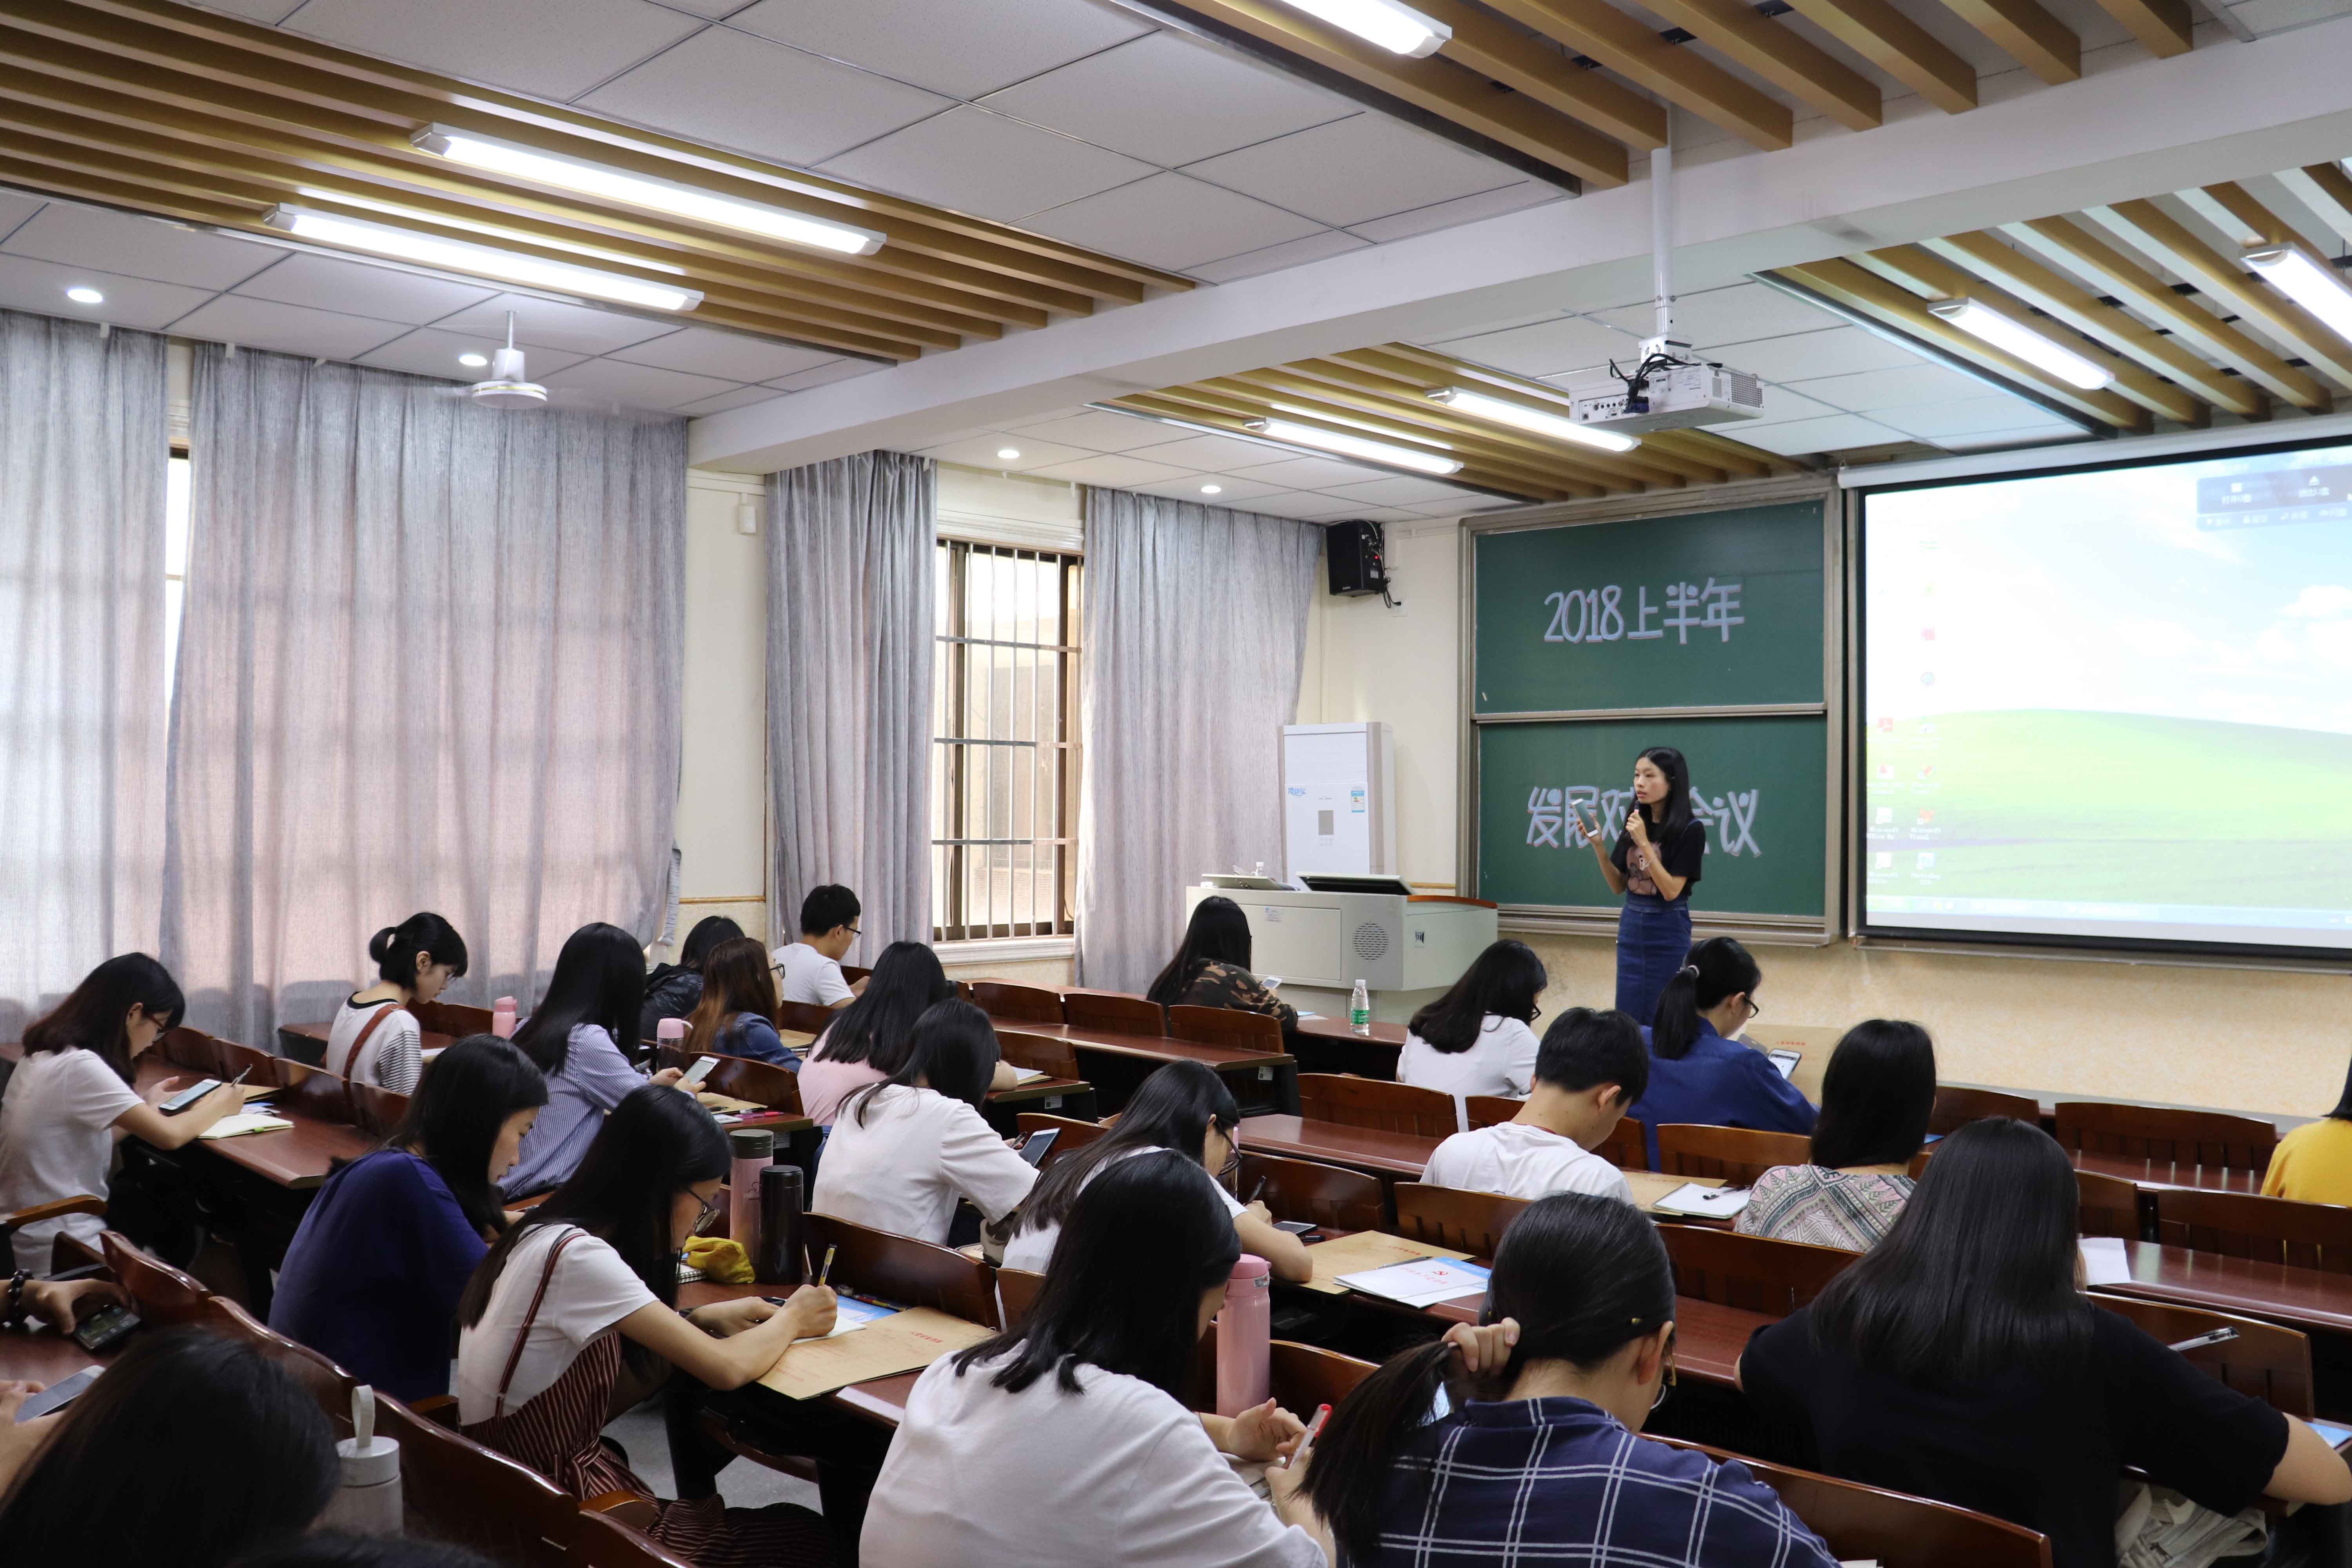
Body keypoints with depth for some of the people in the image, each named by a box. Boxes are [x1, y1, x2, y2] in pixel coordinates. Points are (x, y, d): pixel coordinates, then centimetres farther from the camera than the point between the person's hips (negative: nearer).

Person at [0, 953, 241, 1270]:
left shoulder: (44, 1056, 5)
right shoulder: (80, 1067, -22)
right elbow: (170, 1136, -24)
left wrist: (145, 1106, 9)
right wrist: (220, 1104, -7)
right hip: (62, 1253, -8)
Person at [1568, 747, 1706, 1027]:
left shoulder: (1690, 829, -11)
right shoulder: (1635, 822, 5)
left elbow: (1671, 891, -16)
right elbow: (1618, 886, 8)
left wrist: (1644, 843, -20)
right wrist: (1598, 845, -5)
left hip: (1668, 932, -5)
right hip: (1631, 928, 5)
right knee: (1627, 1018, 7)